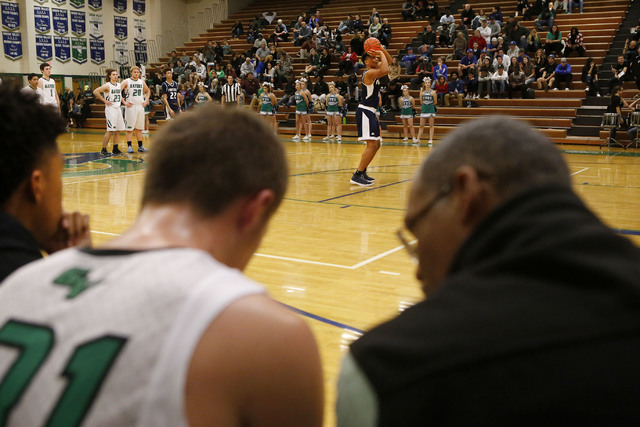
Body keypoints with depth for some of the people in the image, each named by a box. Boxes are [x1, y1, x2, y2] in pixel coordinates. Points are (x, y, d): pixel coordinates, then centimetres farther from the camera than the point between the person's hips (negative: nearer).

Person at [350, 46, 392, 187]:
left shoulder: (374, 70, 14)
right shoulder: (369, 73, -15)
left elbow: (389, 60, 24)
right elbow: (385, 70, -32)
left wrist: (382, 49, 6)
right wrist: (381, 54, -17)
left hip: (370, 112, 10)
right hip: (365, 112, -10)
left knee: (376, 145, 16)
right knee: (372, 145, -17)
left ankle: (362, 172, 21)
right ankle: (357, 175, -16)